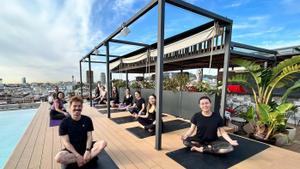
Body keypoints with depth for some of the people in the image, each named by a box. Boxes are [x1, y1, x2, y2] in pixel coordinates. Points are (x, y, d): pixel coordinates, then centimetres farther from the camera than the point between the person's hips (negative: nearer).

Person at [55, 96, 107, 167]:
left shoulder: (87, 120, -6)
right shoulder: (64, 123, -11)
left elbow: (89, 136, -6)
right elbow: (66, 142, -12)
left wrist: (88, 150, -22)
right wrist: (77, 155, -21)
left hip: (86, 146, 1)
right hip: (72, 149, -1)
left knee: (103, 143, -22)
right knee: (58, 157, -33)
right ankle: (91, 157, -22)